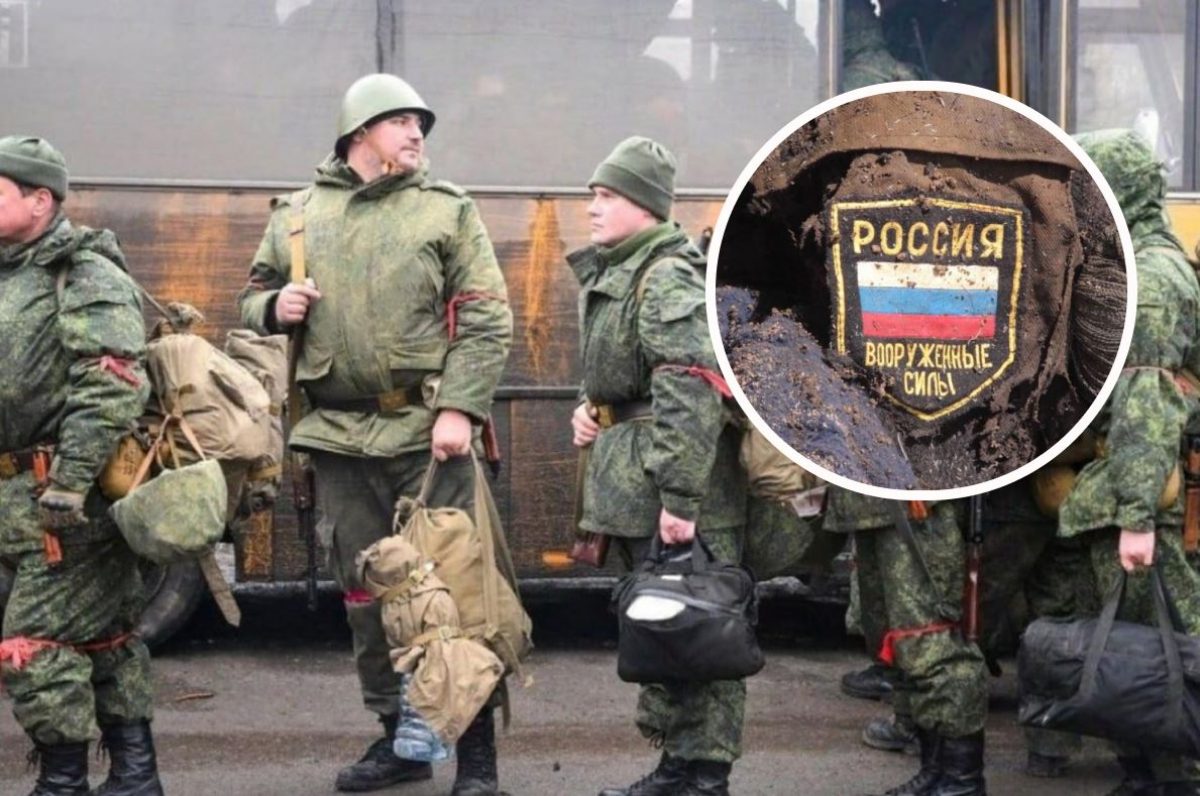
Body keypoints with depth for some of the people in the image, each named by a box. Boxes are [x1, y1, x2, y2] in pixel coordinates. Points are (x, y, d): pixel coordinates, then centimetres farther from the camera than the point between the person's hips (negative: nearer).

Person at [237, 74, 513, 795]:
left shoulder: (449, 211, 3)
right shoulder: (297, 216, 12)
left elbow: (488, 320, -4)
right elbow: (253, 300, 21)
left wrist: (460, 407, -15)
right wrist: (275, 307, -4)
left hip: (427, 432, -4)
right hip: (340, 437, 4)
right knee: (365, 591, 11)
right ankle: (399, 735, 24)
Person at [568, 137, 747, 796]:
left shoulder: (667, 278, -16)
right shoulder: (612, 275, 16)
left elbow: (691, 393, -25)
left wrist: (679, 497, -29)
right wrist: (591, 408, 11)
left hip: (677, 492, -10)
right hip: (632, 492, 10)